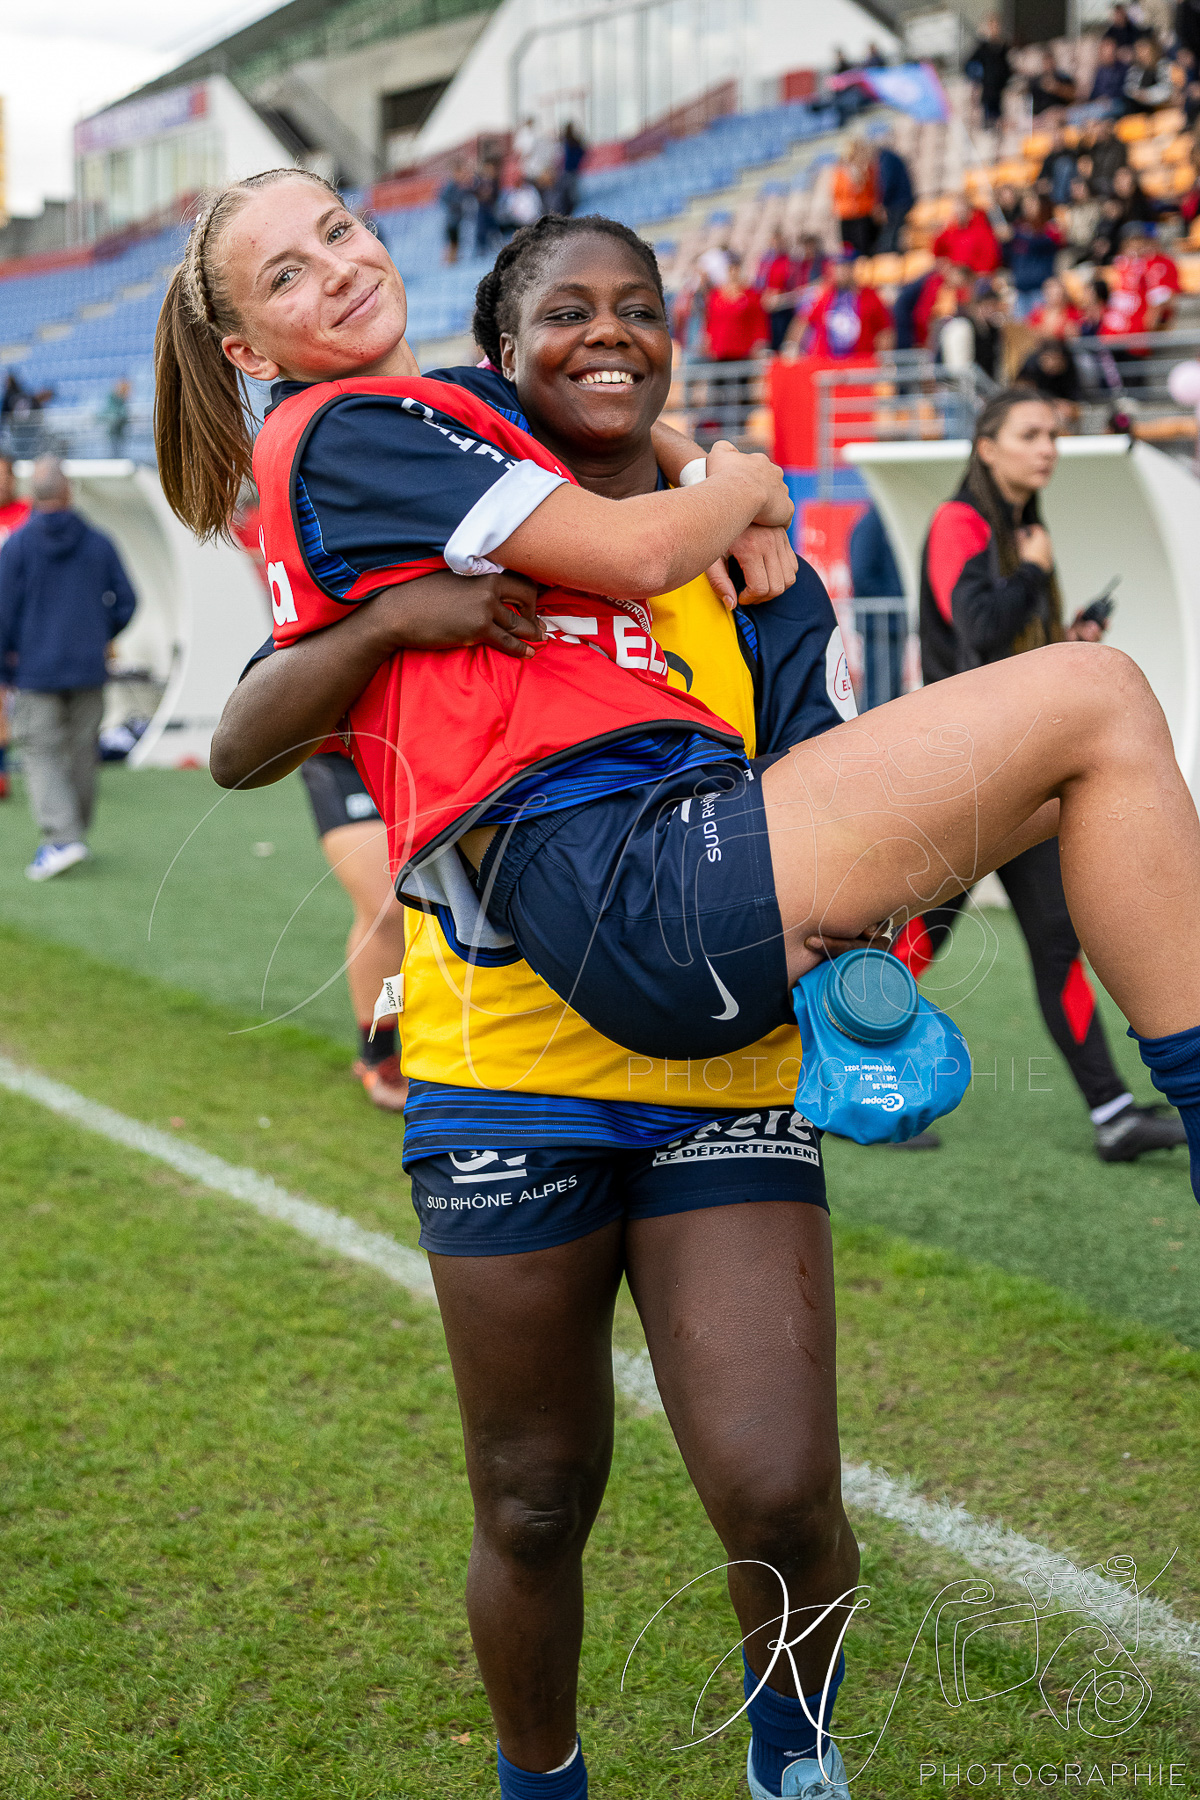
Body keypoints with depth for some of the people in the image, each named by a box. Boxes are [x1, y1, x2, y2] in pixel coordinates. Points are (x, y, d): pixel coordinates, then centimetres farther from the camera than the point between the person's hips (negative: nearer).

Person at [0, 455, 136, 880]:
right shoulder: (98, 543, 2)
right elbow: (125, 601, 4)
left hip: (35, 671, -3)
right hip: (88, 671, 3)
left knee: (40, 754, -1)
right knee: (80, 753, 12)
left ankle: (62, 837, -17)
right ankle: (73, 834, 22)